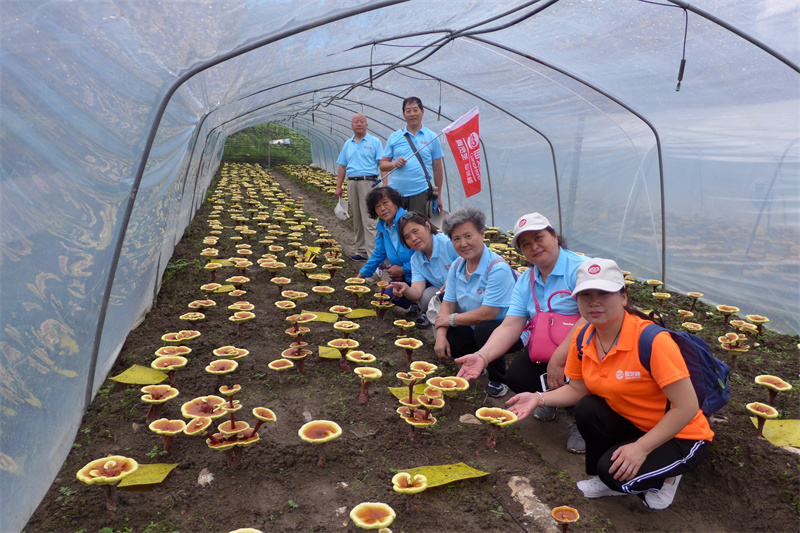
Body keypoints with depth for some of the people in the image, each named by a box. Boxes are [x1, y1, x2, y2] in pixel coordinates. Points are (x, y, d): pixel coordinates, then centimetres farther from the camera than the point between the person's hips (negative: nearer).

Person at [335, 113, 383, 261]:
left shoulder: (374, 142, 3)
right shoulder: (348, 144, 17)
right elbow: (342, 166, 18)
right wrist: (338, 187, 12)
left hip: (368, 181, -5)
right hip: (351, 183, 6)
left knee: (368, 219, -11)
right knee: (357, 219, 9)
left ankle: (373, 253, -10)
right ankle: (361, 251, 16)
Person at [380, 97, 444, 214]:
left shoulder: (432, 137, 8)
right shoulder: (394, 137, 12)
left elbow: (437, 169, 9)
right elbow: (382, 165, 12)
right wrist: (394, 164, -9)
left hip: (420, 193, -1)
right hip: (395, 193, 1)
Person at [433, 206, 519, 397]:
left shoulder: (497, 268, -25)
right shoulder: (457, 267, 1)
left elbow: (488, 313, -28)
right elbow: (448, 304, 2)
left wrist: (452, 319, -15)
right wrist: (441, 335, -15)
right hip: (475, 329, 7)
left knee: (483, 329, -36)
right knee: (446, 344, -15)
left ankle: (498, 381, -9)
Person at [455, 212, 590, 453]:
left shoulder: (581, 268, -17)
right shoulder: (525, 282, 4)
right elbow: (510, 327, -6)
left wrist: (558, 360, -30)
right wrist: (482, 356, -23)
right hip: (547, 350, 6)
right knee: (516, 376, -16)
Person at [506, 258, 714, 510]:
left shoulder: (652, 340, -30)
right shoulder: (582, 340, -9)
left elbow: (687, 407, -26)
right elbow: (577, 389, 4)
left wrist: (641, 447, -27)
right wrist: (539, 398, -13)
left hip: (681, 436, -6)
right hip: (634, 425, 6)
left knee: (615, 471, -25)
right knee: (587, 409, -19)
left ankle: (666, 476, 8)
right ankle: (607, 480, 5)